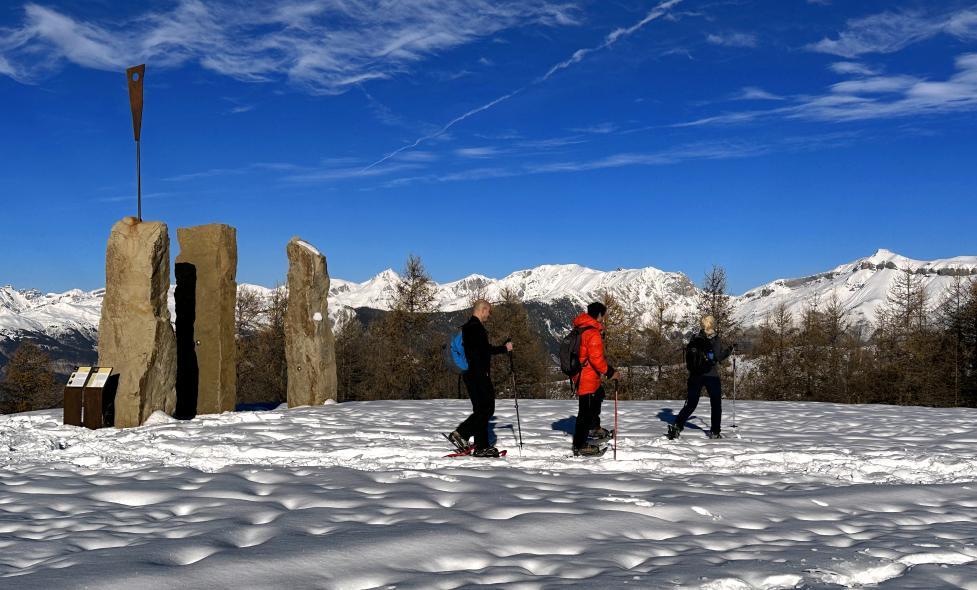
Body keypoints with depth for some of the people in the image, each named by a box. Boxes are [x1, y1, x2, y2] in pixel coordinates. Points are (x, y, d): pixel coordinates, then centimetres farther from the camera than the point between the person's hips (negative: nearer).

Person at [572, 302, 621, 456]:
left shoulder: (581, 328, 8)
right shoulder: (593, 334, -23)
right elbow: (596, 359, -25)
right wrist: (610, 373, -16)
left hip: (580, 374, 10)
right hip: (588, 378, -10)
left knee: (598, 396, 32)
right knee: (586, 412, 0)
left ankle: (594, 428, 45)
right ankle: (580, 446, 9)